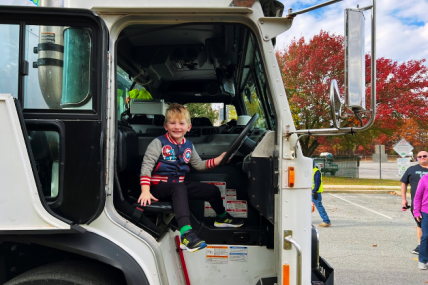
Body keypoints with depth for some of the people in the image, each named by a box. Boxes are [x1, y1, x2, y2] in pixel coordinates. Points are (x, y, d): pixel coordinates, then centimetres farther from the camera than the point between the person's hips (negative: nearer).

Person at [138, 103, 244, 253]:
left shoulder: (188, 146, 10)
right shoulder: (159, 143, -10)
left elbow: (199, 164, 17)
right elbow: (147, 166, -16)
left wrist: (219, 159, 2)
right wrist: (145, 191, -28)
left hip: (180, 183, 7)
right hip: (159, 185, -7)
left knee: (213, 190, 6)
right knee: (179, 188, -40)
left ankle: (222, 218, 37)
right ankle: (186, 234, -53)